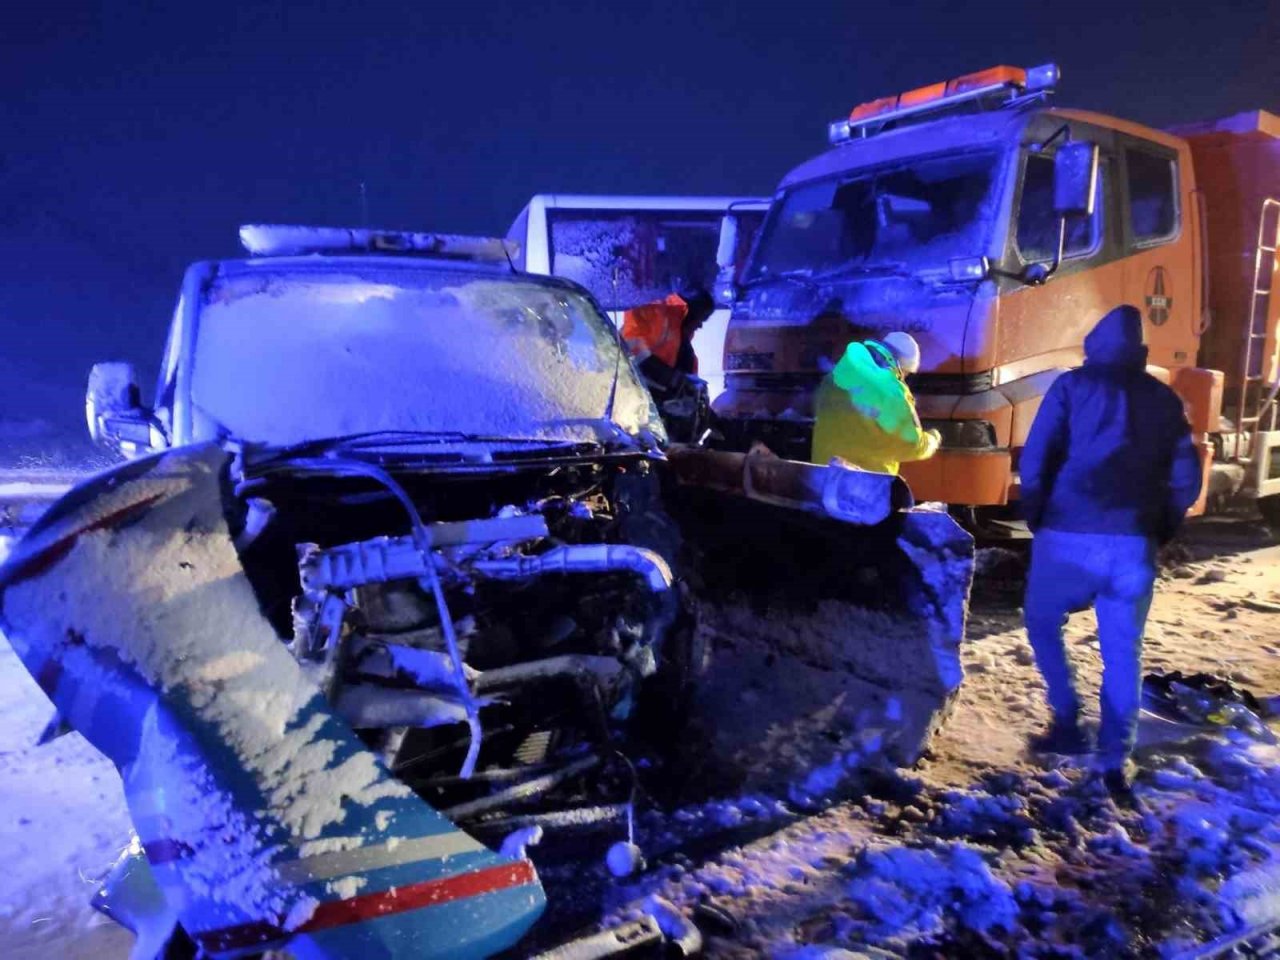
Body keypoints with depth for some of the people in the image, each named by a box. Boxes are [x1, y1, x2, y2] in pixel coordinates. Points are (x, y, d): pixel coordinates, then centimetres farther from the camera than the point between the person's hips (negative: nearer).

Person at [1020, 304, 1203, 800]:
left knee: (1042, 623, 19)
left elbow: (1034, 461, -4)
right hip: (1133, 545, 3)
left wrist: (1036, 518, 8)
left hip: (1071, 537, -3)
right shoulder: (1165, 399, 15)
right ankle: (1115, 761, 12)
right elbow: (1187, 481, 12)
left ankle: (1068, 722, 13)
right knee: (1123, 652, 12)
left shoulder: (1073, 386, 4)